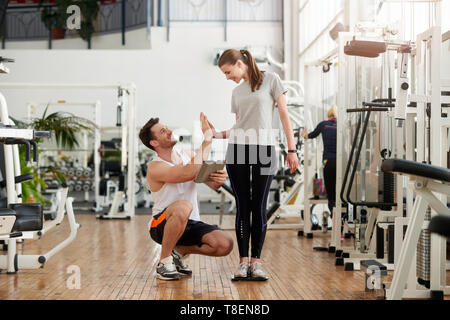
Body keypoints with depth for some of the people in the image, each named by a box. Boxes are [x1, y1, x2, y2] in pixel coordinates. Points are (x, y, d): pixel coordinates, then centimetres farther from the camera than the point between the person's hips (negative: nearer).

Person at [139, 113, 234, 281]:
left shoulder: (188, 155, 5)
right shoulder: (155, 168, -16)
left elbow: (212, 184, 5)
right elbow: (191, 173, -31)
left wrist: (220, 179, -21)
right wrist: (207, 138, -27)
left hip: (190, 224, 6)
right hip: (162, 225, -5)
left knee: (225, 244, -20)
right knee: (183, 207, -39)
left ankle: (180, 251, 7)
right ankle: (164, 261, -19)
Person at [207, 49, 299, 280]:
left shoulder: (270, 80, 4)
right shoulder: (237, 92, 18)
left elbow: (284, 115, 0)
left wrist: (291, 149, -6)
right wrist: (218, 134, 1)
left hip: (264, 149, -4)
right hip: (238, 148, 4)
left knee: (259, 207, -2)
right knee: (243, 207, 1)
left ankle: (256, 261, 4)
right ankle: (243, 261, 4)